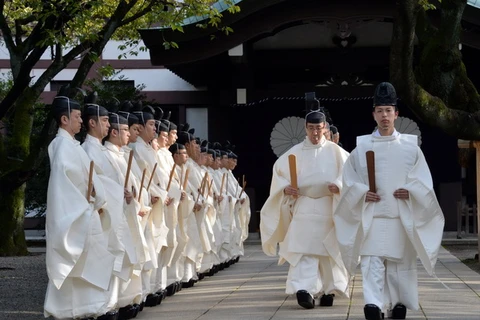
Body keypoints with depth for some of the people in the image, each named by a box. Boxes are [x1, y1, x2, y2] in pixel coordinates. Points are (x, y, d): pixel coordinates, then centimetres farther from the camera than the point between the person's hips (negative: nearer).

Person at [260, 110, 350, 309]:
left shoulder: (335, 151, 4)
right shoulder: (295, 153, 6)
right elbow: (279, 172, 10)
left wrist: (339, 185, -20)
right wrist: (285, 188, -9)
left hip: (328, 208, 1)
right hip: (303, 208, 0)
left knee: (328, 252, 7)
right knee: (304, 250, -13)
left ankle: (328, 290, 20)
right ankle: (303, 289, -22)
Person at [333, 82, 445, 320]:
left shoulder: (410, 146, 5)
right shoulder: (361, 146, 5)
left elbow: (424, 181, 5)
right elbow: (349, 179, 7)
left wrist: (411, 192, -13)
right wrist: (362, 193, -11)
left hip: (401, 217, 1)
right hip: (371, 217, -1)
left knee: (400, 262, 7)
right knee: (372, 261, -12)